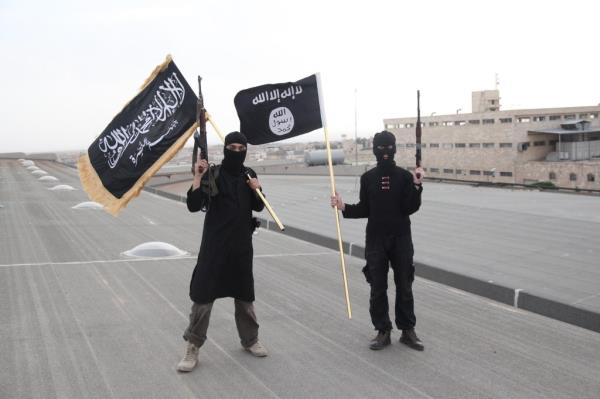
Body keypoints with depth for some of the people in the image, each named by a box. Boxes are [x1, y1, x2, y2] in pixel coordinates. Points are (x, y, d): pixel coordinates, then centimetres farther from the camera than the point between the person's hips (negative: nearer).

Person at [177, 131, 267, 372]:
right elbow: (193, 206, -18)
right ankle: (193, 348, 10)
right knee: (203, 294, -3)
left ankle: (250, 340, 32)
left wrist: (257, 190, -8)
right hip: (215, 244, -4)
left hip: (242, 244, 4)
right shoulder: (213, 174, -9)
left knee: (245, 293, 15)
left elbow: (258, 207, 11)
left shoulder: (248, 174, 6)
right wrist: (197, 176, -26)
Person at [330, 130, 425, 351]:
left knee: (404, 286, 8)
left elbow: (410, 208, -10)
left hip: (401, 239, -1)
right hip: (375, 240, 1)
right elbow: (364, 209, 5)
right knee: (377, 288, 5)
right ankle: (383, 332, 17)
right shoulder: (368, 178, 2)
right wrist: (344, 207, -9)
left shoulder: (404, 176, -3)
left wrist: (416, 186, -20)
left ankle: (408, 330, 21)